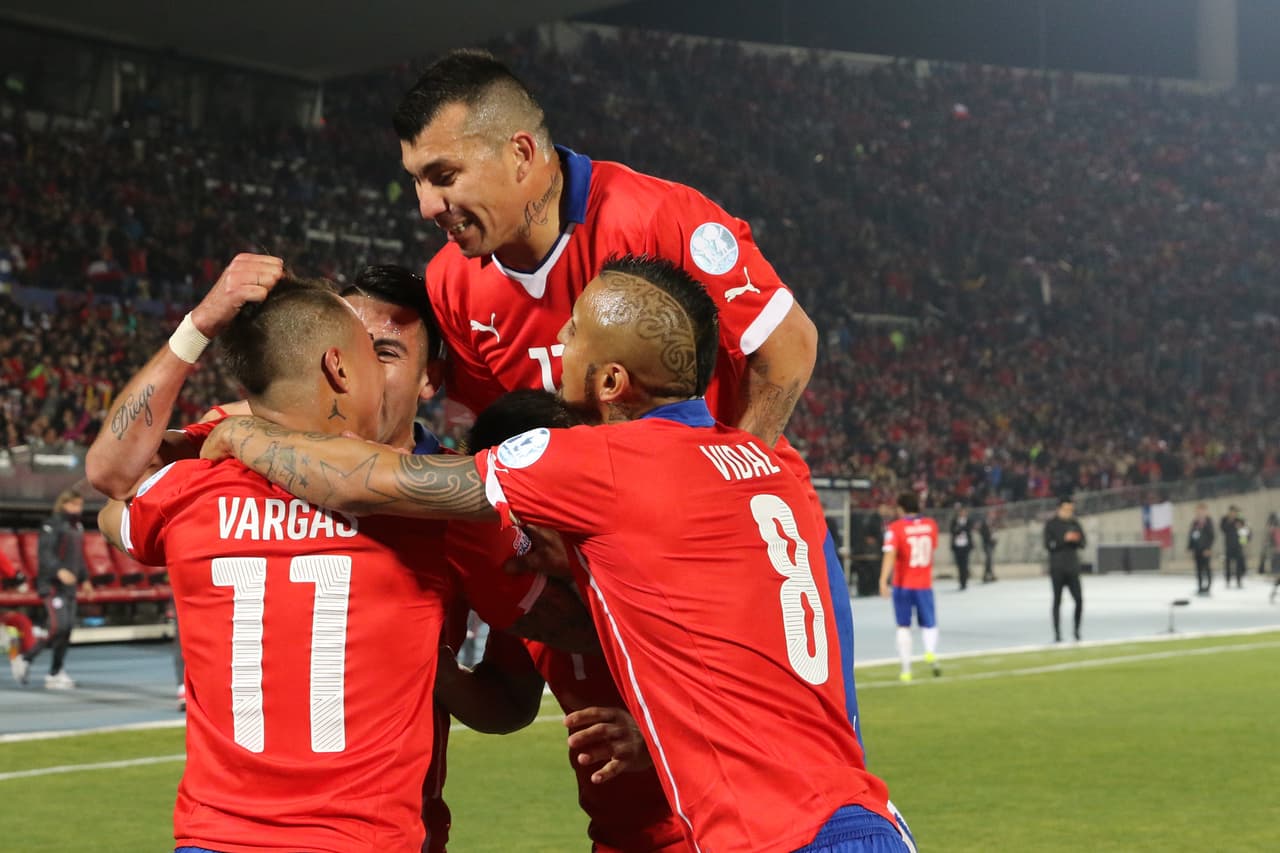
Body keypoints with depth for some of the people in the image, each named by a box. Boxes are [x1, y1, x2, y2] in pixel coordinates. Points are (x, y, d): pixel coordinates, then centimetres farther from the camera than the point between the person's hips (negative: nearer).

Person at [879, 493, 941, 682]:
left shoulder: (895, 528, -10)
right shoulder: (931, 525, 2)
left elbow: (890, 554, -24)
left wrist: (883, 580, -31)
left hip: (903, 584, -2)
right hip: (924, 583, 2)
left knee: (904, 627, 10)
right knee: (929, 625, 10)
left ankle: (906, 668, 5)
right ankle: (931, 652, -20)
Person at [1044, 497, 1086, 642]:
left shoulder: (1074, 524, 9)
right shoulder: (1051, 524, -3)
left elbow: (1083, 543, 9)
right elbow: (1048, 545, -11)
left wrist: (1076, 539, -12)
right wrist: (1064, 539, -19)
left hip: (1073, 568, 3)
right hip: (1057, 569, -3)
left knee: (1079, 599, -5)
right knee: (1057, 600, 2)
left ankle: (1077, 629, 12)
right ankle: (1057, 634, 6)